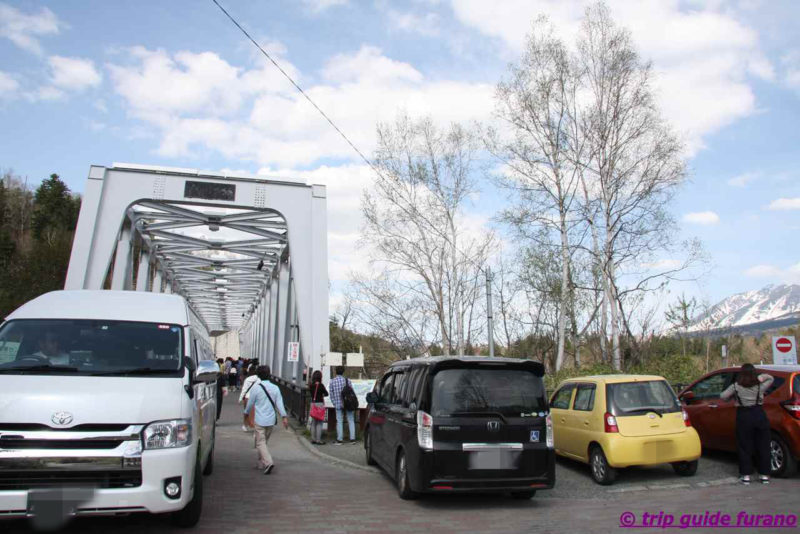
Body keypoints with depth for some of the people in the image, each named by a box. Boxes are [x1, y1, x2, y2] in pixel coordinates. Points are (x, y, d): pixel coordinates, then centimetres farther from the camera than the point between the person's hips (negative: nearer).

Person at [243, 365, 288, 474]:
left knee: (260, 442, -2)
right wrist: (284, 416, -7)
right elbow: (279, 403, -4)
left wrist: (246, 412, 19)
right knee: (263, 441, 19)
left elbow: (250, 403, 0)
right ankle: (261, 463, 26)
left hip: (260, 420, -5)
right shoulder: (275, 388, 2)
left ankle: (268, 462, -20)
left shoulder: (256, 388, -9)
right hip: (271, 420, 5)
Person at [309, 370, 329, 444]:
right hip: (320, 403, -6)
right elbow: (326, 393, -4)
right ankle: (318, 440, -2)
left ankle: (313, 439, 17)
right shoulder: (320, 385, -13)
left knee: (313, 422, 13)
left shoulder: (311, 385, 3)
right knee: (319, 423, -1)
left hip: (313, 403, 6)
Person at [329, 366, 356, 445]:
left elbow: (331, 394, 3)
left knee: (339, 422, 7)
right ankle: (352, 438, 7)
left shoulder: (332, 382, 0)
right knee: (351, 421, 8)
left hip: (338, 405, 1)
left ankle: (339, 440, 7)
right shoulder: (347, 380, -4)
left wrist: (335, 404, 12)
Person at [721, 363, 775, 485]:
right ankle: (764, 475, 18)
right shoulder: (760, 386, -1)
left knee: (744, 447, 6)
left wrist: (733, 396, 11)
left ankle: (746, 476, 7)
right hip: (760, 415, 2)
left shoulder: (736, 386, -7)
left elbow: (722, 396, -4)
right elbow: (771, 378, 19)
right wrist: (761, 377, 6)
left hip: (744, 417, -2)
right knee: (763, 446, 12)